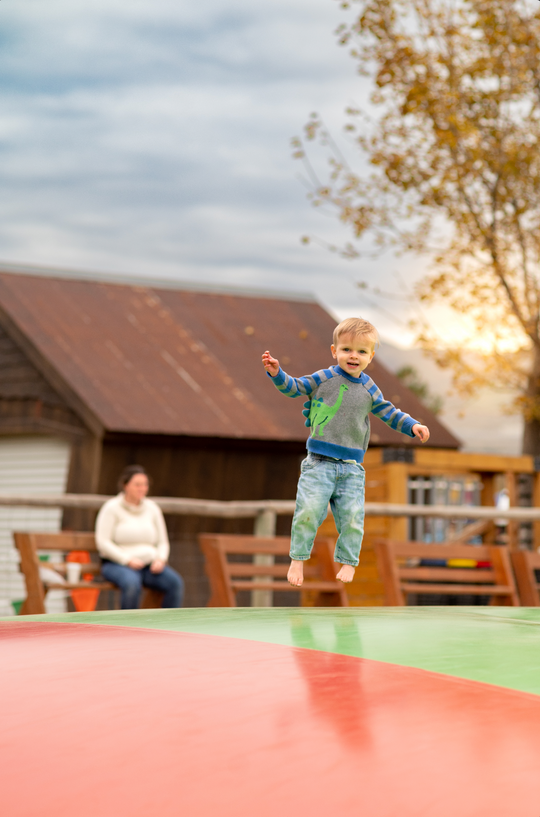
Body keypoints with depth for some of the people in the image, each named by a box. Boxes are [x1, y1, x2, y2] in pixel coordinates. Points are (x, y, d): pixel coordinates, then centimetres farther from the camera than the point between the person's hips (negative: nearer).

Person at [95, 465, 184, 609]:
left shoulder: (152, 508, 12)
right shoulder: (112, 507, -2)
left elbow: (163, 542, 16)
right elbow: (103, 542, -9)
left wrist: (160, 559, -6)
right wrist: (128, 560, -18)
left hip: (149, 564, 5)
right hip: (117, 564, -5)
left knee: (176, 582, -23)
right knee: (132, 583, -38)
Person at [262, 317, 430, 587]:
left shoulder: (368, 388, 9)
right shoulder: (323, 378, 2)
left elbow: (387, 412, 18)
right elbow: (293, 387, 3)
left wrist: (412, 426, 7)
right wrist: (276, 373, -14)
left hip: (352, 468, 3)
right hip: (319, 463, -2)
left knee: (352, 517, -3)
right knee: (308, 511, -13)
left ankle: (347, 563, 13)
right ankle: (297, 560, 1)